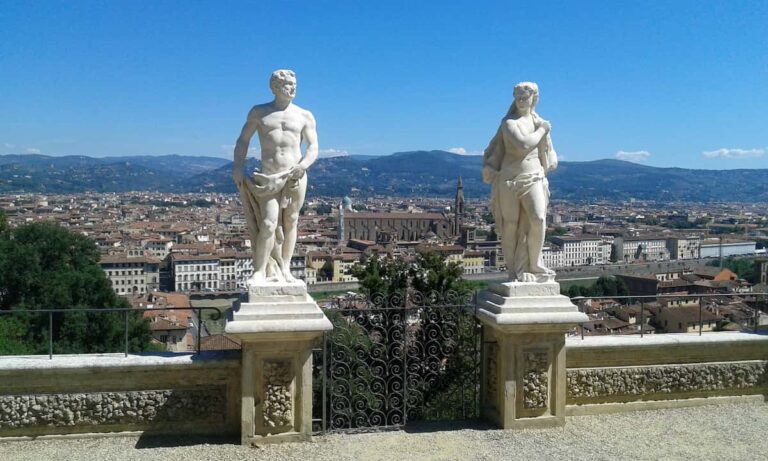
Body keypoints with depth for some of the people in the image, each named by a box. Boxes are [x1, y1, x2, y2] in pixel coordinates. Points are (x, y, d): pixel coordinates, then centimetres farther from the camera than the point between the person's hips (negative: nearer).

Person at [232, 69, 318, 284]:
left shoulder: (305, 116, 7)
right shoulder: (258, 112, 9)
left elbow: (313, 148, 3)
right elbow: (243, 140, 12)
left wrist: (303, 165, -17)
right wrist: (237, 166, -2)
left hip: (295, 177, 1)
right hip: (268, 179, -1)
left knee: (290, 223, 6)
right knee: (268, 224, -12)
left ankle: (285, 270, 16)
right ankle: (259, 272, -3)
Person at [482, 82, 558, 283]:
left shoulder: (539, 121, 13)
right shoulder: (508, 122, -2)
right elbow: (523, 144, -17)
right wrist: (542, 131, -5)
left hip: (533, 178, 3)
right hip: (509, 179, -2)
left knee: (537, 219, -16)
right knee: (510, 225, -1)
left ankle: (522, 270, -6)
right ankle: (513, 270, 12)